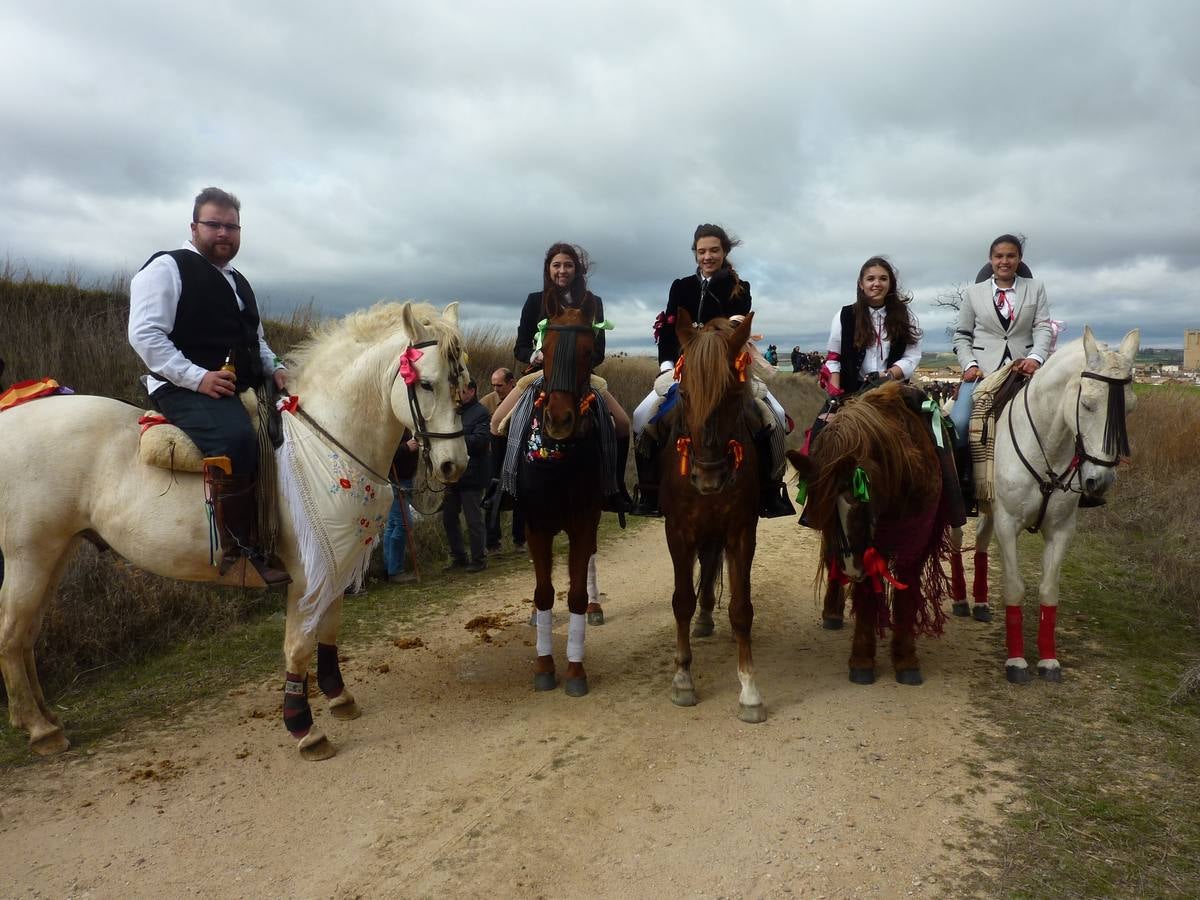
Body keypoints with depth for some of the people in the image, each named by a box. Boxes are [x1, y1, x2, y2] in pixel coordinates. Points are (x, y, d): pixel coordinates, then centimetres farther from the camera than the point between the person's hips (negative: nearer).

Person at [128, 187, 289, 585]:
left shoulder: (239, 282, 23)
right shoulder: (167, 268, -2)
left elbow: (255, 339, 32)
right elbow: (145, 334, -12)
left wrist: (274, 368, 10)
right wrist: (196, 377, -22)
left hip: (243, 391, 9)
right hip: (185, 388, -9)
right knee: (237, 440, -35)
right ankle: (239, 551, -29)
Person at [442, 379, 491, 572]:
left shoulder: (480, 413, -10)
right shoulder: (454, 411, 14)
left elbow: (480, 440, -21)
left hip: (471, 476, -8)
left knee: (473, 520, 1)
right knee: (448, 518, 13)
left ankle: (478, 559, 14)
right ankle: (458, 557, 26)